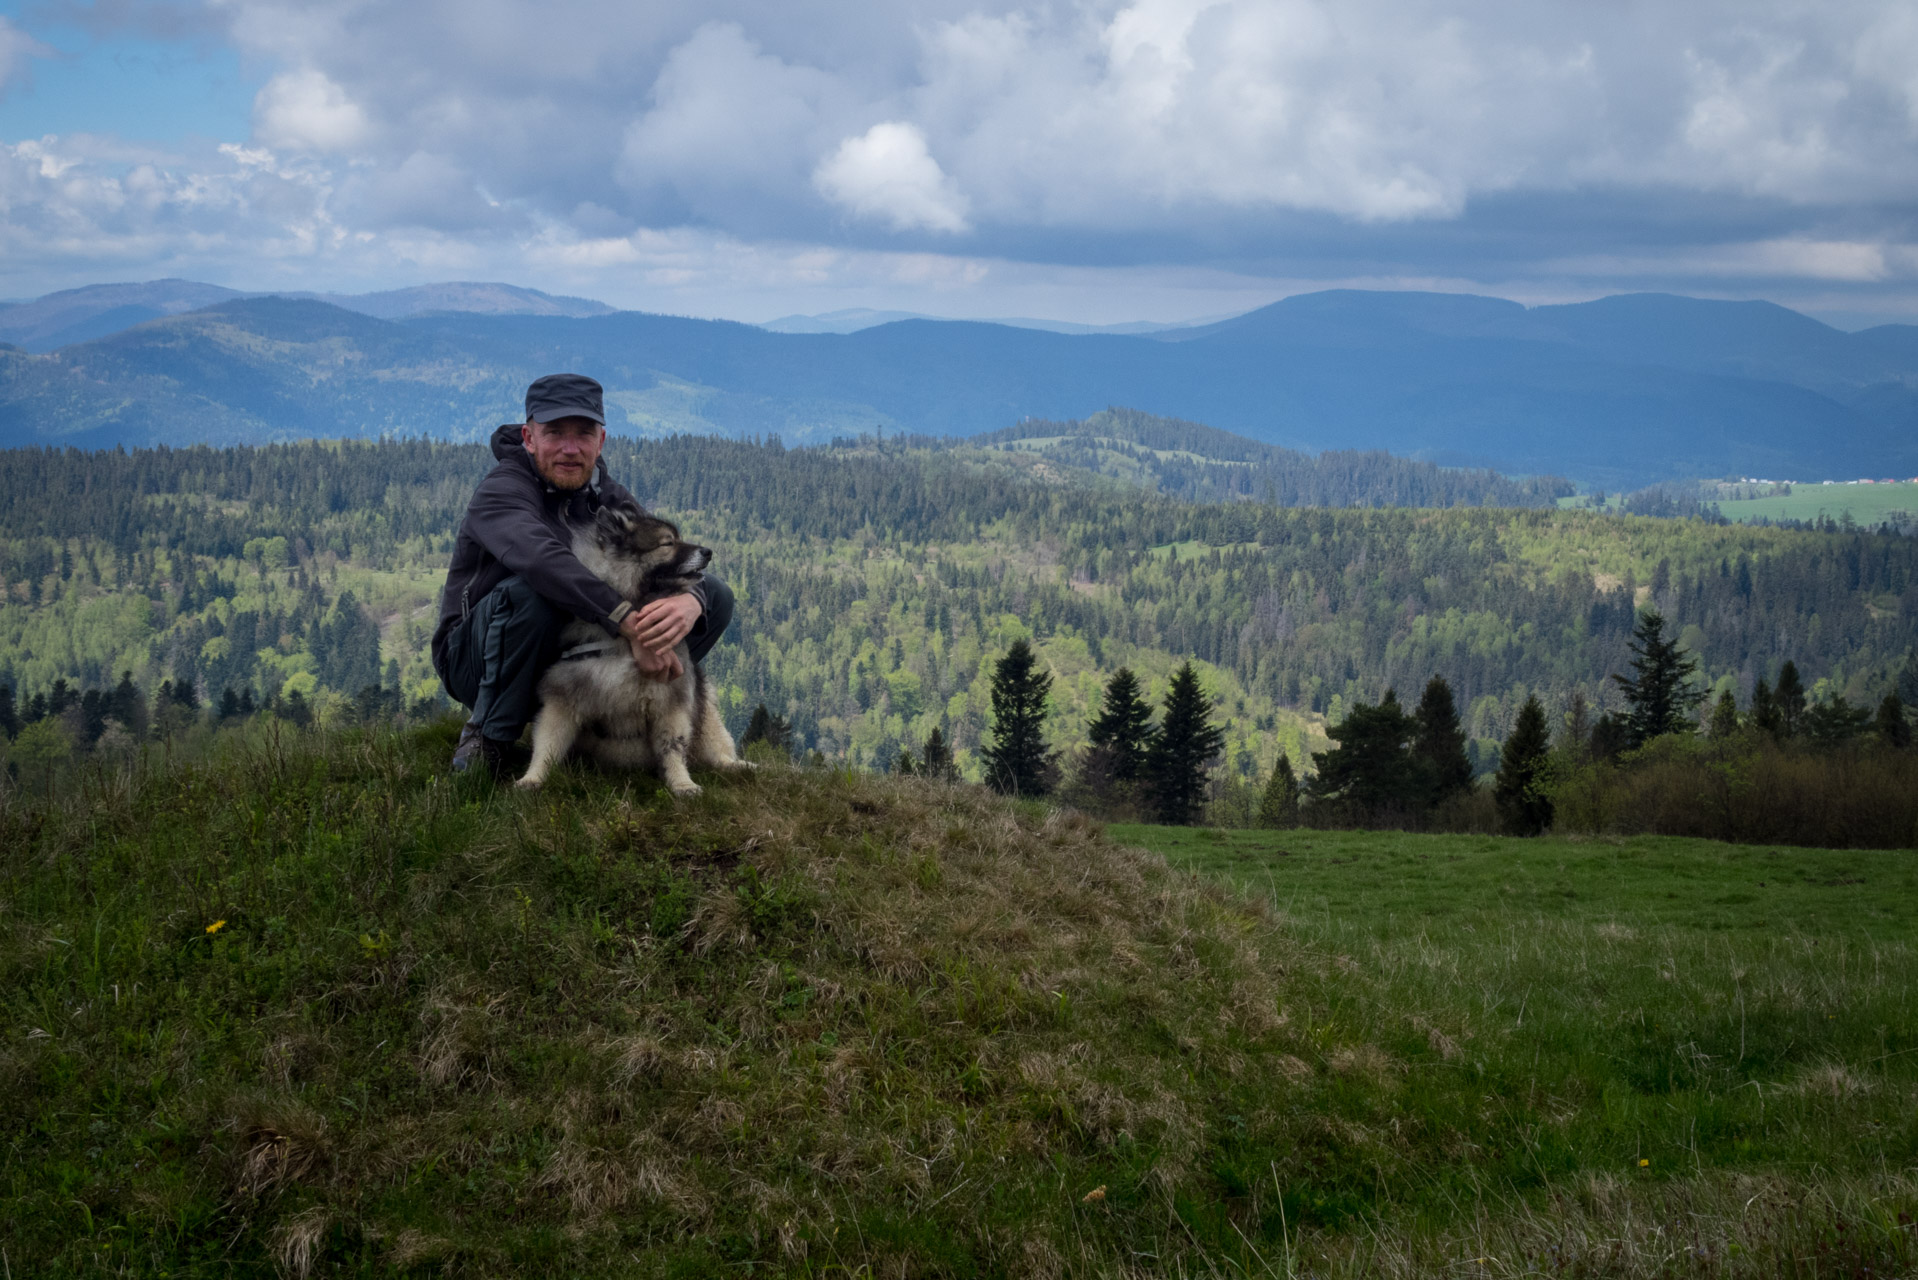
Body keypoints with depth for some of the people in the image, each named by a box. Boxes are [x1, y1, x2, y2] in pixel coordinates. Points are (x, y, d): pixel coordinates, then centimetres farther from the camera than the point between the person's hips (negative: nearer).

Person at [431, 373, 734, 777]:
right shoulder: (502, 490, -17)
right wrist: (630, 625, -47)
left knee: (716, 597, -4)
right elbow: (540, 558, -39)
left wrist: (690, 601, -35)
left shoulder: (608, 498, 4)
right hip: (476, 660, -6)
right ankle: (488, 737, -18)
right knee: (532, 589, -39)